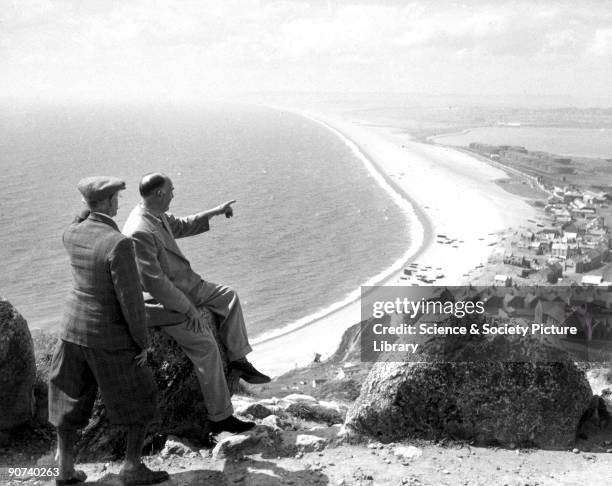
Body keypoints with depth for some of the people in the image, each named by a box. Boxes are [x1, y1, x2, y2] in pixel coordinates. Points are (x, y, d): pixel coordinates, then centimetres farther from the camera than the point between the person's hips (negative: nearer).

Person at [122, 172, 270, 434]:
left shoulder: (157, 216, -1)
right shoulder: (139, 232, -31)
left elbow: (181, 226, 22)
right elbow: (153, 281, -31)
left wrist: (215, 212, 22)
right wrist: (188, 309, -24)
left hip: (186, 284, 10)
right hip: (168, 301, -10)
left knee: (228, 296, 16)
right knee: (207, 350, -5)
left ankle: (238, 361, 22)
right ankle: (220, 418, 8)